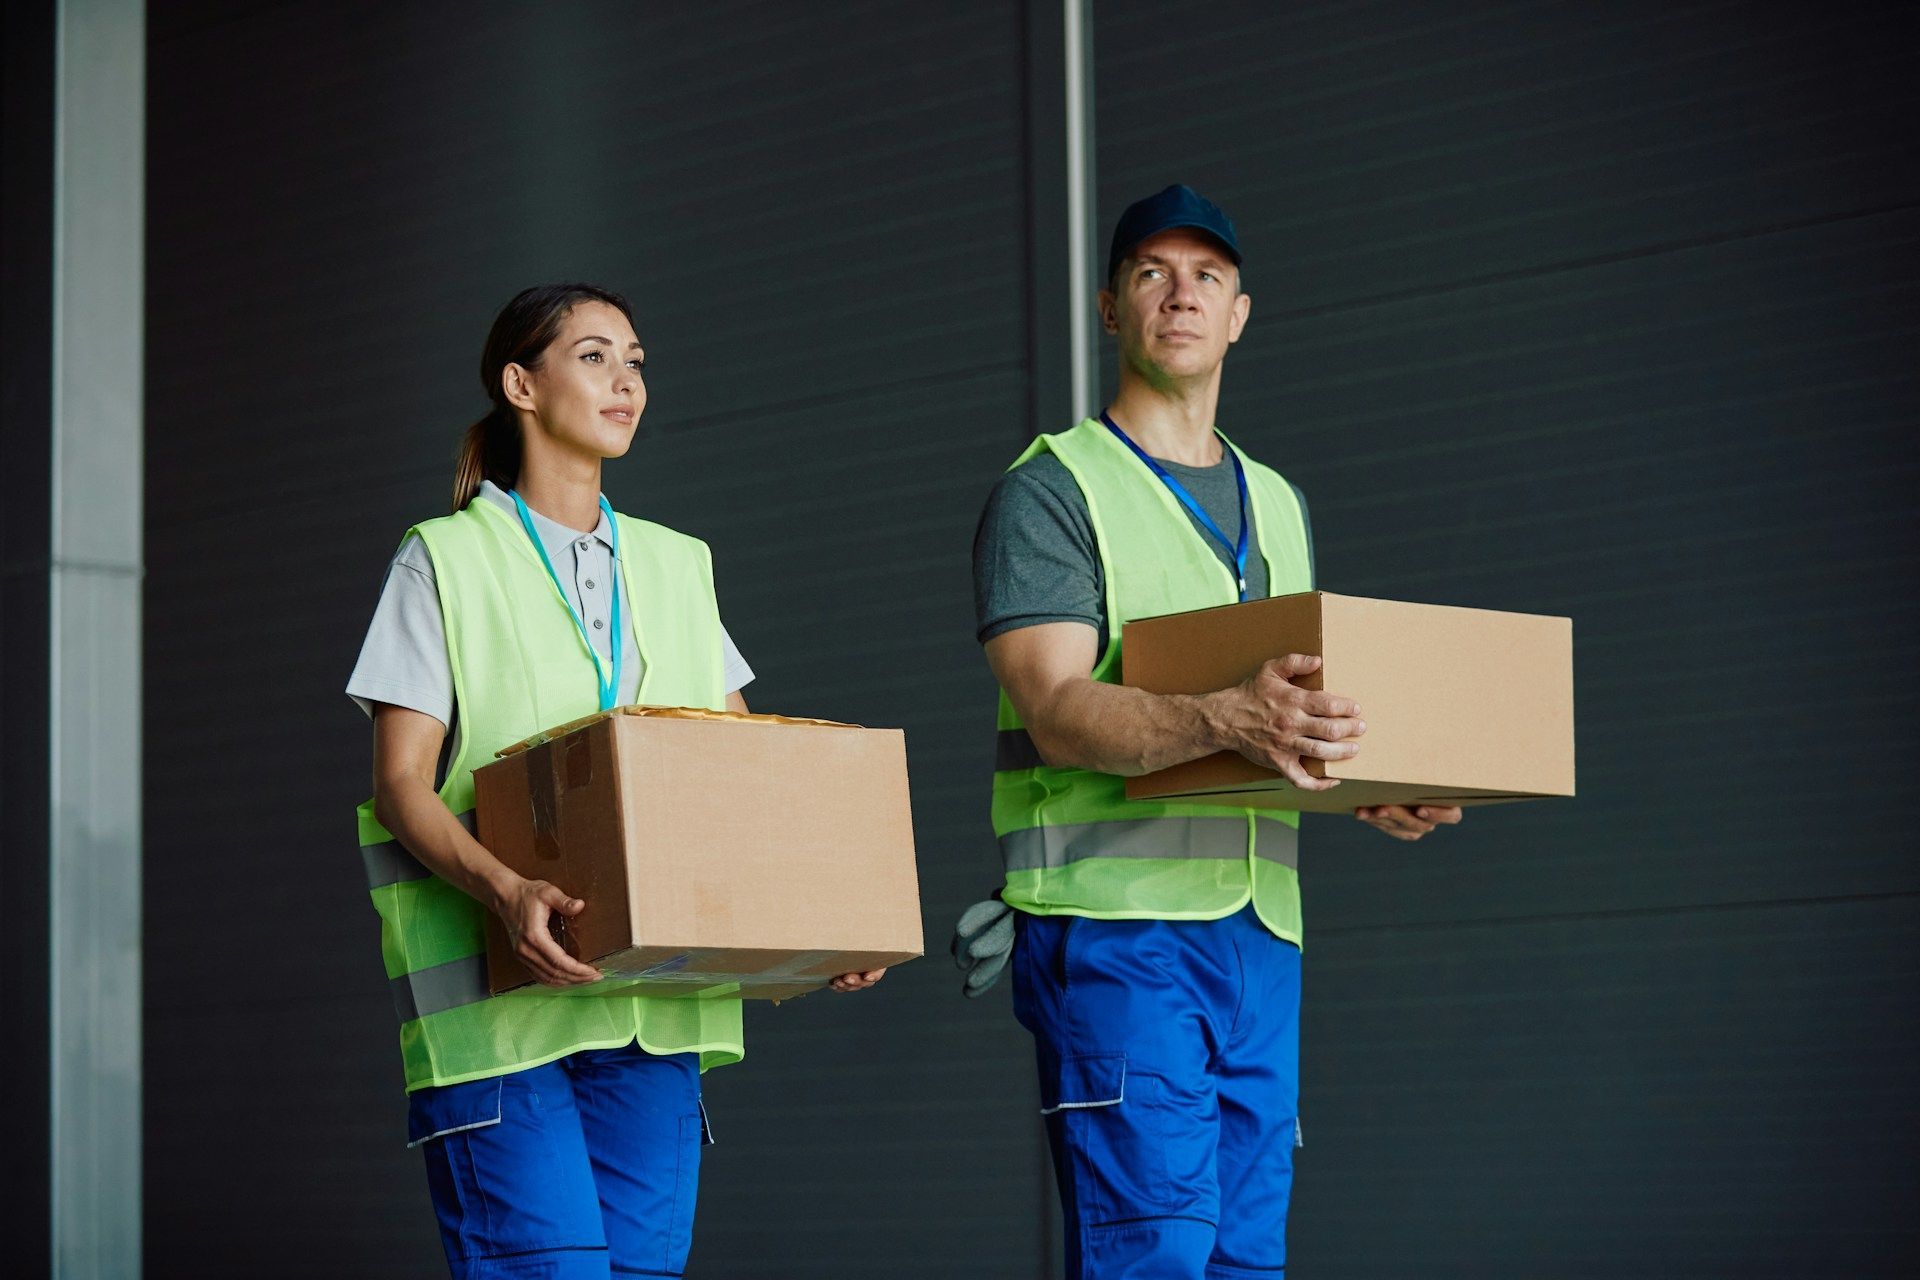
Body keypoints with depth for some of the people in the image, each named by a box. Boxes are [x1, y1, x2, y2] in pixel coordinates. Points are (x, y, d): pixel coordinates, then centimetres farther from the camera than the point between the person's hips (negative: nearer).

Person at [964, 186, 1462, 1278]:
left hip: (1261, 929, 7)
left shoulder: (1278, 505, 21)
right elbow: (1057, 714, -14)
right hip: (1116, 918, -6)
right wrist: (1227, 719, -31)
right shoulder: (1051, 492, 0)